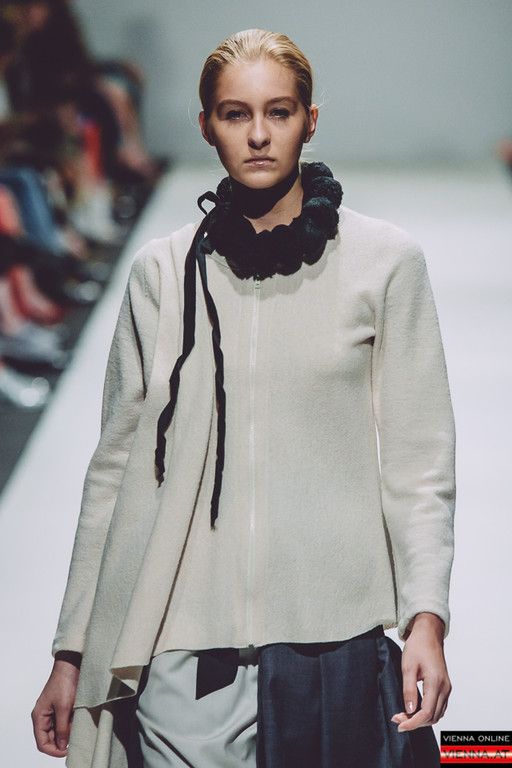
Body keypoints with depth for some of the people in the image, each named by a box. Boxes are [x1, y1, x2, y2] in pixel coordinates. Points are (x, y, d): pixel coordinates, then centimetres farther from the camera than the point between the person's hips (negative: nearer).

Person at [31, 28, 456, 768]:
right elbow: (117, 466, 10)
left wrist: (427, 616, -12)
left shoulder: (385, 261, 3)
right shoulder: (163, 272, 7)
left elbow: (418, 460, 1)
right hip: (181, 653, 1)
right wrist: (71, 652, 8)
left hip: (336, 643, -1)